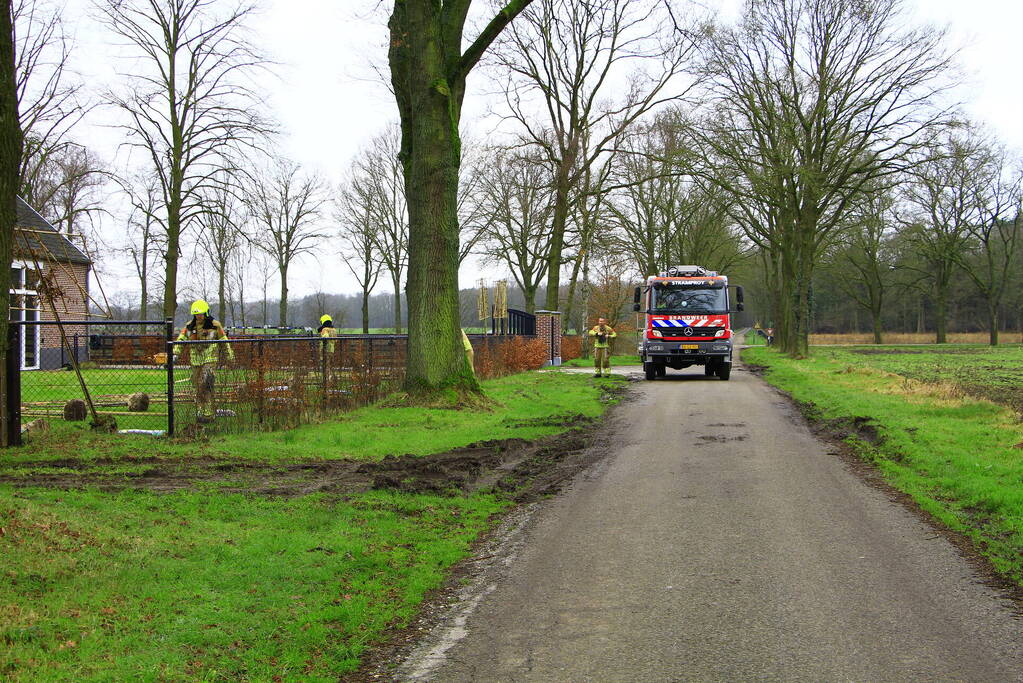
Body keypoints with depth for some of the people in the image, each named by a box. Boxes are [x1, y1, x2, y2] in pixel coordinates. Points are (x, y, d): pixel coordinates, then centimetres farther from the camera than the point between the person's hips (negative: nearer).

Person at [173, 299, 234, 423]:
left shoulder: (215, 325, -2)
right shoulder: (189, 326, 6)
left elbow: (224, 340, 7)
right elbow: (181, 340, 3)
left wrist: (230, 355, 11)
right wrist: (175, 353, -11)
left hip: (209, 360, -4)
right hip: (195, 361, 4)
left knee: (205, 386, -17)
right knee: (198, 388, 9)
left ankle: (208, 414, -15)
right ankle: (200, 413, 19)